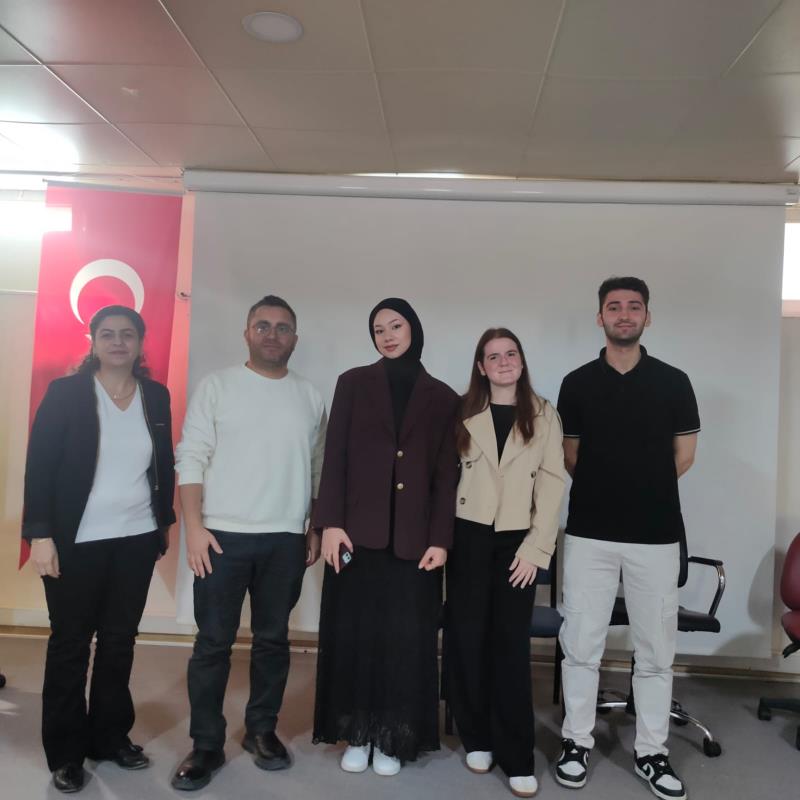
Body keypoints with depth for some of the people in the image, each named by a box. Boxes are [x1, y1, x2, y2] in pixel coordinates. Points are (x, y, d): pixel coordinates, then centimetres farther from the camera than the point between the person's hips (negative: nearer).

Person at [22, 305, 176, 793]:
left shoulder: (156, 396, 4)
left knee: (120, 640, 12)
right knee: (70, 642, 9)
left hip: (137, 539, 3)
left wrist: (165, 522, 12)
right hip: (78, 541, -3)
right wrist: (41, 534, -13)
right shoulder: (65, 392, -6)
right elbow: (39, 467, -8)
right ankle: (65, 752, 24)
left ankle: (111, 736, 29)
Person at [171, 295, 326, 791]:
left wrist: (318, 529, 6)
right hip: (223, 534, -2)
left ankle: (263, 730, 28)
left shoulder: (310, 397, 8)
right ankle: (206, 744, 18)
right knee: (213, 643, 4)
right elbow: (192, 458, -3)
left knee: (273, 639, 11)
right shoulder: (217, 386, 1)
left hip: (286, 539, 2)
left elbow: (319, 469, 10)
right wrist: (194, 526, -11)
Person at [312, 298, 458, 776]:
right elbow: (335, 458, 0)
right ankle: (357, 735, 23)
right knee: (354, 634, 6)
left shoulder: (443, 398, 6)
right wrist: (331, 522, -8)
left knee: (406, 639, 5)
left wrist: (440, 539, -4)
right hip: (358, 532, 0)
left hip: (413, 538, 0)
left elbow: (446, 474, 3)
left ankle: (392, 740, 22)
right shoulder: (353, 384, 6)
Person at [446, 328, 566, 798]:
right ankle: (477, 738, 22)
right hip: (469, 536, 1)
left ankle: (517, 758, 10)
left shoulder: (544, 415, 4)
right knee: (467, 639, 5)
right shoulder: (464, 414, 7)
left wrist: (536, 547, -8)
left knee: (512, 644, 1)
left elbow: (552, 483, -1)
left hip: (517, 540, -1)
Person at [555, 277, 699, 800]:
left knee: (655, 650, 10)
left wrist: (645, 491, 11)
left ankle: (652, 752, 25)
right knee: (581, 645, 6)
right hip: (589, 533, 0)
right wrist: (604, 489, 11)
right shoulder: (577, 383, 3)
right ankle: (577, 741, 22)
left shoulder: (674, 382, 2)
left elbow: (684, 454, 8)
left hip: (657, 535, 1)